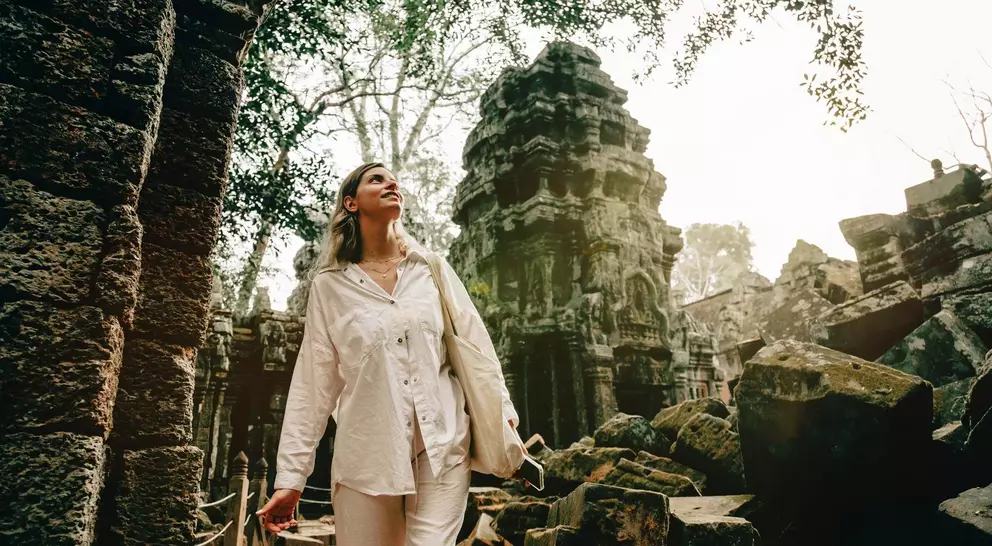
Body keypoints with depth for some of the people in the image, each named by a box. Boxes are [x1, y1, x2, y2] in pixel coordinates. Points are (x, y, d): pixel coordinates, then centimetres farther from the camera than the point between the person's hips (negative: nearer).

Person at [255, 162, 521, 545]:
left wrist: (504, 420, 1)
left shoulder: (433, 269, 8)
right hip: (366, 454, 0)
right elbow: (312, 384, 2)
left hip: (443, 445, 1)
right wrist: (290, 476, 0)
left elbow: (475, 347, 7)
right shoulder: (329, 286, 3)